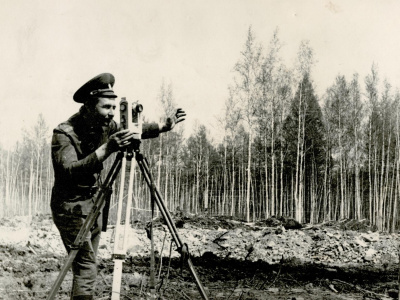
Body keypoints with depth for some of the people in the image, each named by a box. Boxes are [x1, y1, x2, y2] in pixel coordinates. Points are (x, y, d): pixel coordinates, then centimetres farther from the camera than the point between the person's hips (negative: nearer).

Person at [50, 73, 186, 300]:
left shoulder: (106, 126, -1)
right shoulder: (64, 132, -21)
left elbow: (134, 132, 17)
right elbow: (69, 172, -36)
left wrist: (165, 126, 7)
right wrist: (106, 149, -45)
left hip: (94, 204, 7)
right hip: (70, 206, -7)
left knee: (89, 264, 12)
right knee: (86, 266, -14)